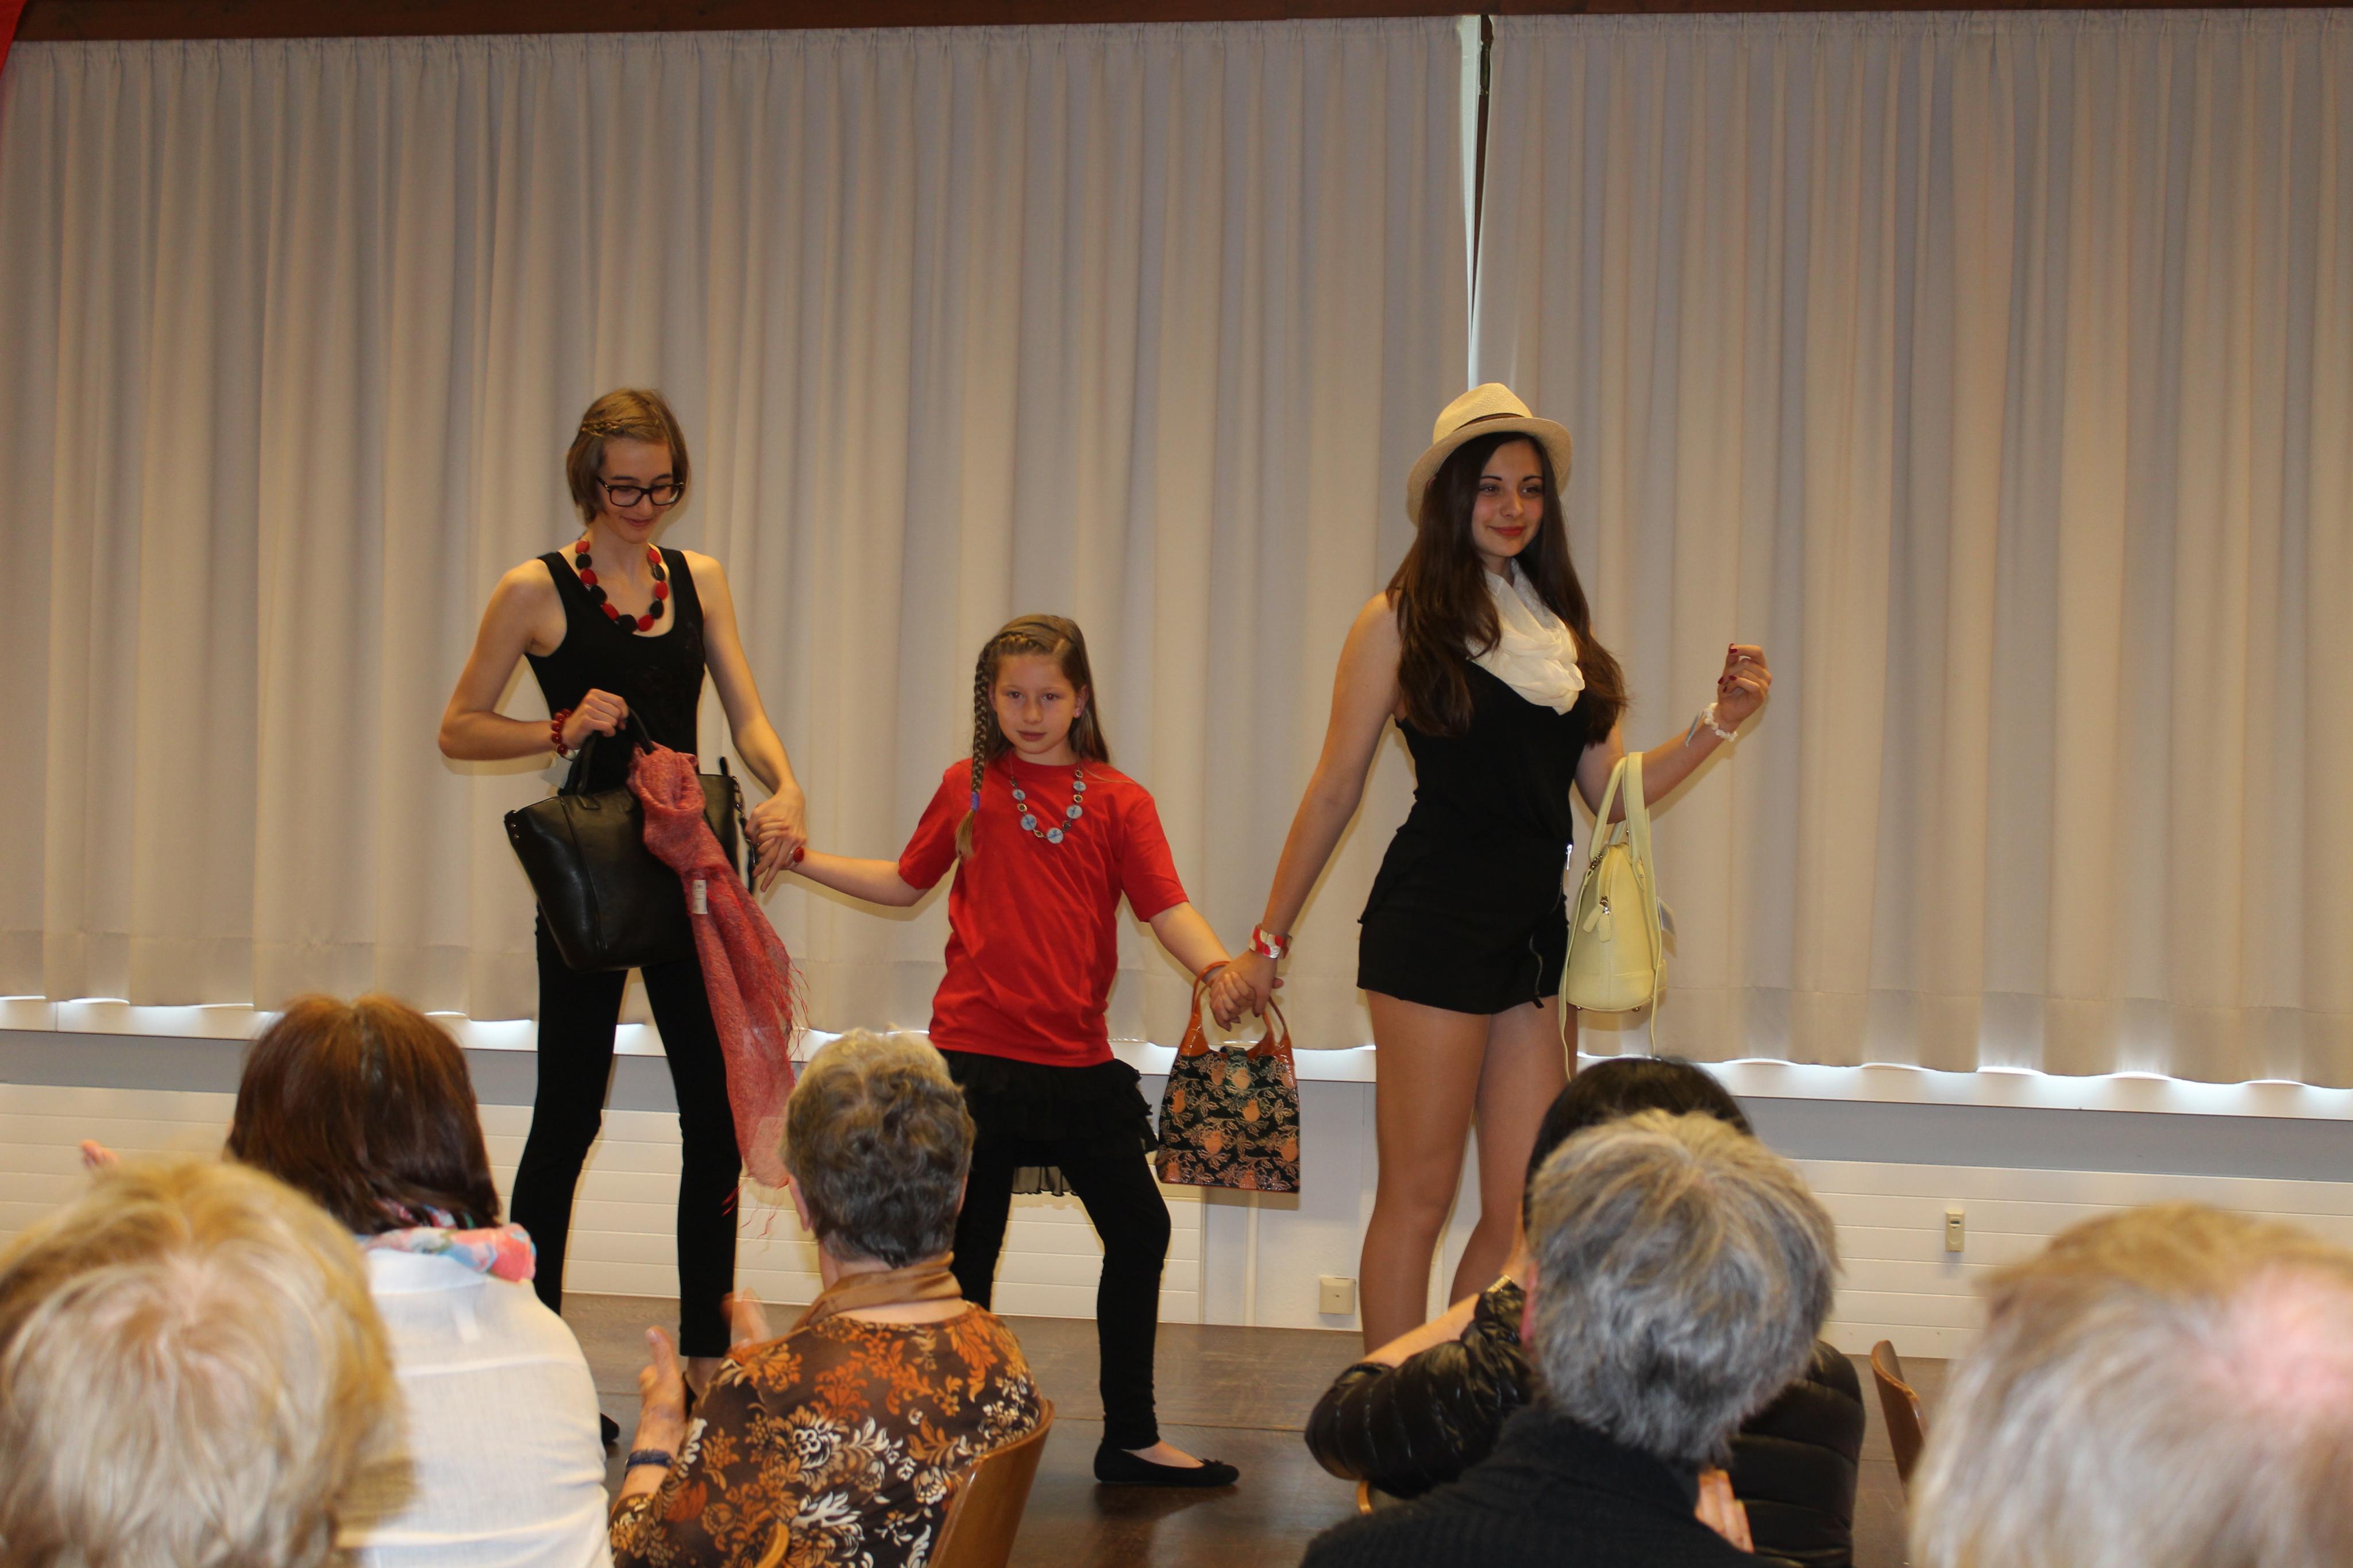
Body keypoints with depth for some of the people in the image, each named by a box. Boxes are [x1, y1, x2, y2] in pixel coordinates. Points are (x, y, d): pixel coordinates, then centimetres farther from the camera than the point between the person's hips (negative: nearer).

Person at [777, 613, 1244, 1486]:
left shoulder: (1117, 800, 3)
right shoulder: (970, 787, 6)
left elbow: (1167, 908, -7)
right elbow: (907, 882, 19)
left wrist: (1221, 970, -26)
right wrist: (802, 859, 12)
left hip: (1078, 1060, 2)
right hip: (976, 1055, -1)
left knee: (1140, 1231, 6)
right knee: (967, 1250, 4)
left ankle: (1131, 1438, 20)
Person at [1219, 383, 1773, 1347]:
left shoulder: (1559, 630, 18)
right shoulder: (1403, 620, 2)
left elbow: (1615, 790, 16)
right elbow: (1336, 788, 3)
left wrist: (1718, 725, 3)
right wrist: (1269, 939, 4)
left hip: (1535, 924, 6)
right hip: (1436, 916, -6)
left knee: (1531, 1215, 3)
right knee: (1418, 1197, -1)